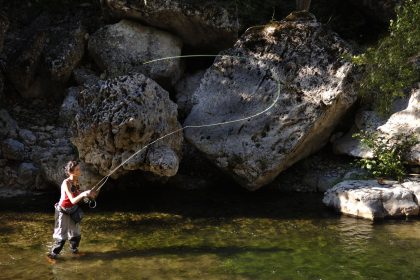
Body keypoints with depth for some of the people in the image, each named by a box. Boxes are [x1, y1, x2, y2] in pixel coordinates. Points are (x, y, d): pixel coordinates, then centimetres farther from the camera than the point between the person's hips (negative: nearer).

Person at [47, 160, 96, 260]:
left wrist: (89, 195, -9)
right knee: (61, 235, -2)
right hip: (63, 211, -7)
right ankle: (53, 254, 12)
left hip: (72, 211, 7)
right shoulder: (66, 183, -26)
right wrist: (83, 194, -47)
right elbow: (73, 200, -31)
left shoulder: (77, 181, -4)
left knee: (76, 234, 17)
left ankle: (74, 250, 36)